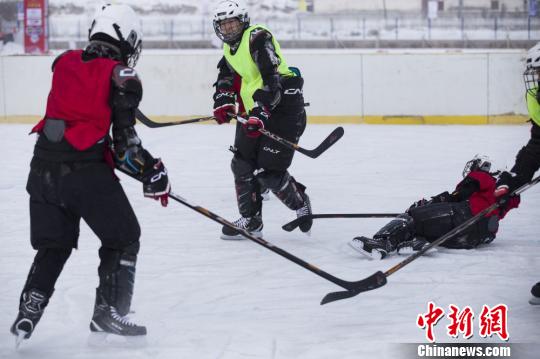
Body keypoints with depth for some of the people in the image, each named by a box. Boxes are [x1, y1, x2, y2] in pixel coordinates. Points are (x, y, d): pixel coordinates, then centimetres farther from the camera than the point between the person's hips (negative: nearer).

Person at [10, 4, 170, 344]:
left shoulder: (64, 62, 10)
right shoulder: (123, 78, -6)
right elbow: (125, 142, -9)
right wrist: (155, 174, 3)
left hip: (44, 168, 6)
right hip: (86, 171, -6)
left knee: (53, 244, 17)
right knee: (123, 238, 11)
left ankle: (28, 314, 6)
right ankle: (109, 312, 6)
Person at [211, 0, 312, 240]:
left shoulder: (258, 38, -18)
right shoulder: (230, 48, 12)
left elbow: (272, 78, -27)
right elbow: (226, 78, 17)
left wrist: (260, 112, -34)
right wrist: (223, 102, -5)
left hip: (283, 106, -9)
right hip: (253, 110, 9)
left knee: (269, 171, -11)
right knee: (243, 164, 7)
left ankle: (301, 204, 15)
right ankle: (251, 221, 18)